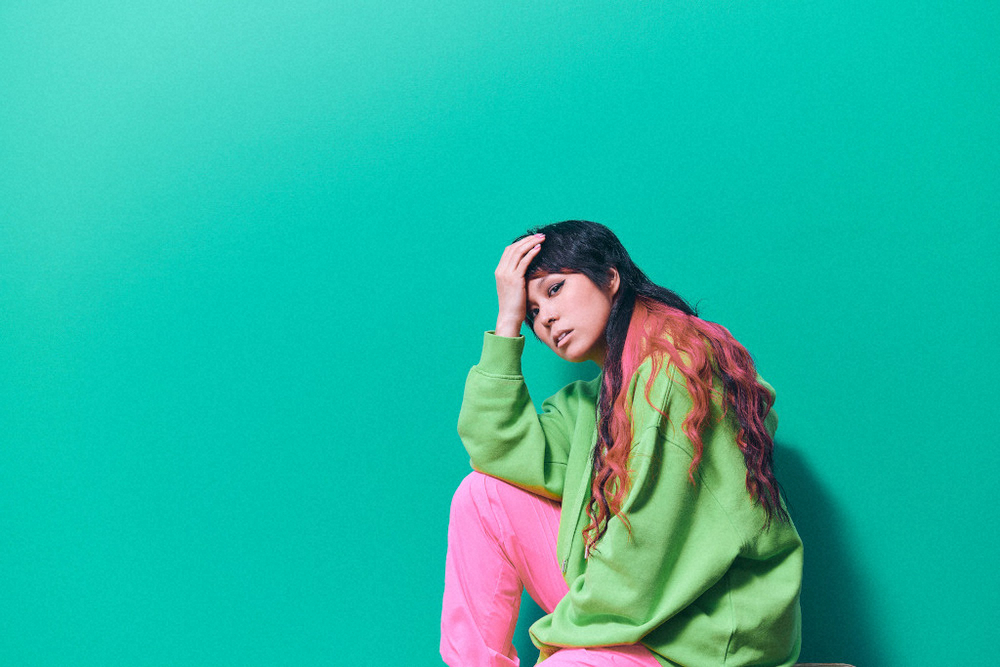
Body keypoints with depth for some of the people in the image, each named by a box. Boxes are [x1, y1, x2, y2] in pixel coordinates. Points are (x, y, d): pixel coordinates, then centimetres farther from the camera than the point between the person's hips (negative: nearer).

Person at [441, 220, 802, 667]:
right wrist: (508, 320, 1)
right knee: (484, 494, 0)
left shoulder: (674, 367, -18)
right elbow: (503, 452, -1)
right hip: (627, 605, 9)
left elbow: (647, 547, -20)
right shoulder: (594, 396, 11)